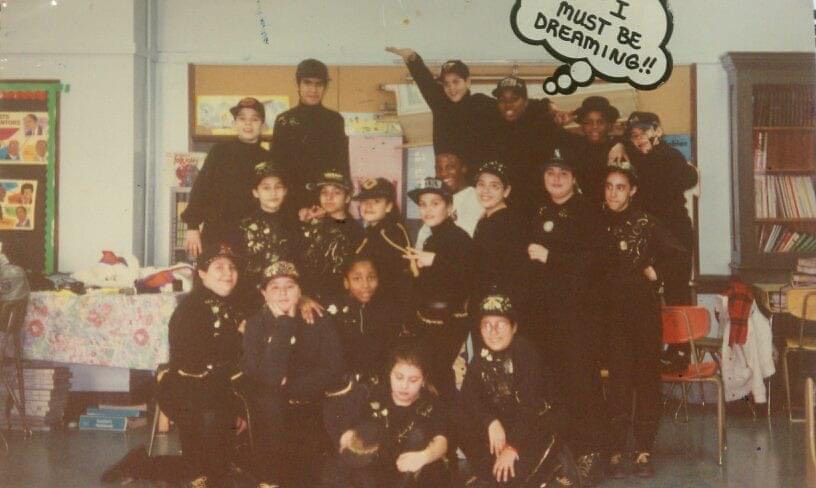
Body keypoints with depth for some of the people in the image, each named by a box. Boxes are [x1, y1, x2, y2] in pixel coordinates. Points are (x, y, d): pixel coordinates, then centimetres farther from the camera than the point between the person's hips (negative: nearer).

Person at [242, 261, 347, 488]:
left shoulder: (320, 322, -1)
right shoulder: (256, 324, -4)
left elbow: (334, 371, -11)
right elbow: (269, 376, -19)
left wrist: (289, 388, -14)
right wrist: (284, 324, -18)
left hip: (311, 415, 0)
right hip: (270, 415, 0)